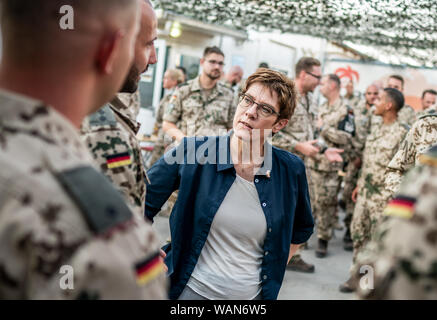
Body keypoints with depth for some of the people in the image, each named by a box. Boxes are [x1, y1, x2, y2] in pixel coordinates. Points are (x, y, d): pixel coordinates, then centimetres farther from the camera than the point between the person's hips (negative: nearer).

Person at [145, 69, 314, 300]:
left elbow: (302, 229, 11)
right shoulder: (192, 153, -13)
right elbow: (140, 203, -5)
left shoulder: (291, 170, -7)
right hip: (191, 289, -1)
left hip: (252, 294, 2)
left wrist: (273, 270, 5)